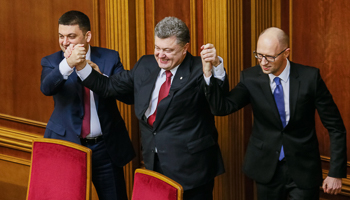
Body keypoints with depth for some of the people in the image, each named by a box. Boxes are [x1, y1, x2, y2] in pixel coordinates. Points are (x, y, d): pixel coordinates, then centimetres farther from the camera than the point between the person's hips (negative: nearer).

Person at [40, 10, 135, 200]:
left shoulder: (110, 58, 0)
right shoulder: (52, 62, -1)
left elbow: (130, 96, -8)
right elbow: (46, 88, -24)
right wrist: (68, 64, -41)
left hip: (106, 147, 1)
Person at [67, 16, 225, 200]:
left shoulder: (198, 70, -11)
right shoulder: (145, 65, 8)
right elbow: (109, 87, 13)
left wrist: (215, 66, -44)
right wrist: (81, 66, 1)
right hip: (155, 165, 6)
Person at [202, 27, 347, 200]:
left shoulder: (309, 77, -12)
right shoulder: (250, 78, -5)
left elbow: (335, 127, -6)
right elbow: (222, 107, -16)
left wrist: (336, 173, -8)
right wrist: (209, 73, -30)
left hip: (303, 172, -2)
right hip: (267, 170, 2)